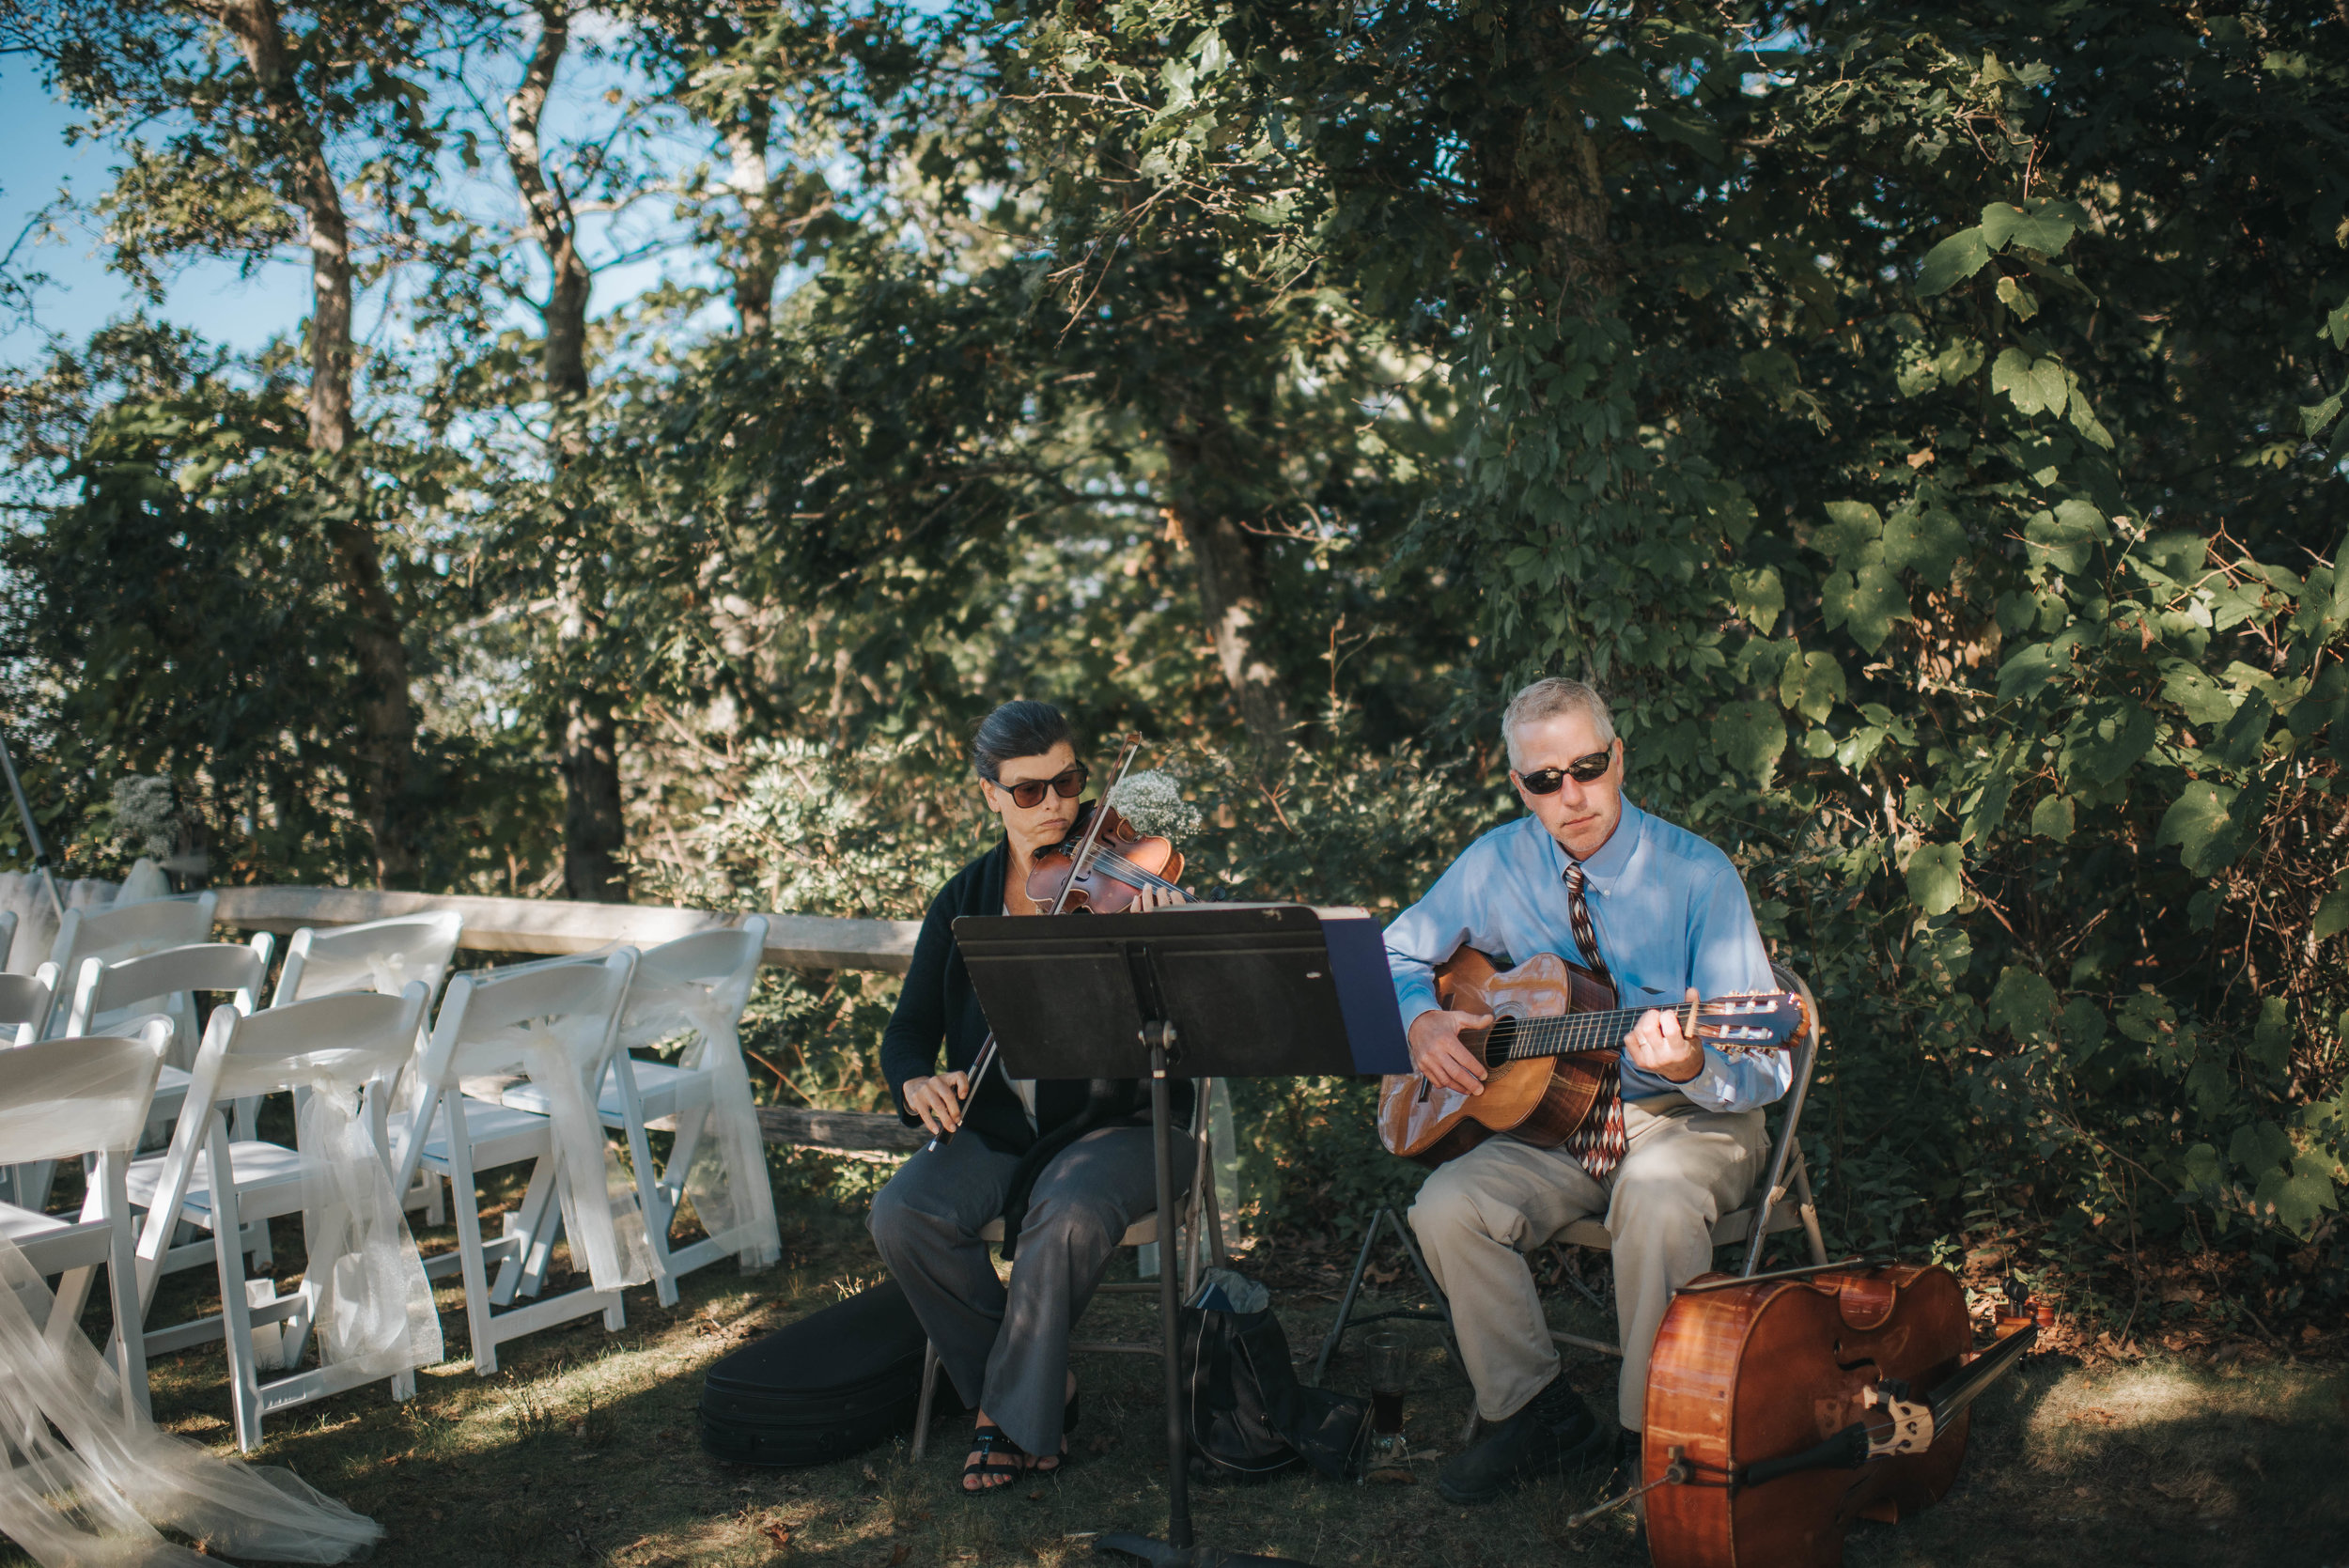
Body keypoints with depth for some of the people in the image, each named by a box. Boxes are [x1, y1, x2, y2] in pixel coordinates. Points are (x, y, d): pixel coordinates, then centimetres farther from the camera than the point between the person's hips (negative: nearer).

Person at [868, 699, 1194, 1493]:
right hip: (996, 1123, 4)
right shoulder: (965, 901, 7)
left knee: (1071, 1214, -34)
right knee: (902, 1213, -22)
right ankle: (1046, 1385, -3)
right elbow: (909, 1028, 8)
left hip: (1115, 1122, -4)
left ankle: (1011, 1410, -9)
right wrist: (915, 1081, -15)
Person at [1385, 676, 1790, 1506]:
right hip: (1551, 1118, 4)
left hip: (1686, 1117, -4)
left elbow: (1764, 1068, -16)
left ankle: (1653, 1430, -15)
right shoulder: (1497, 865, 0)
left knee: (1659, 1197, -37)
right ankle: (1536, 1413, -2)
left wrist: (1693, 1066, -39)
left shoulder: (1695, 875, -12)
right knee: (1449, 1206, -23)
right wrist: (1420, 1023, -9)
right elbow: (1393, 957, 14)